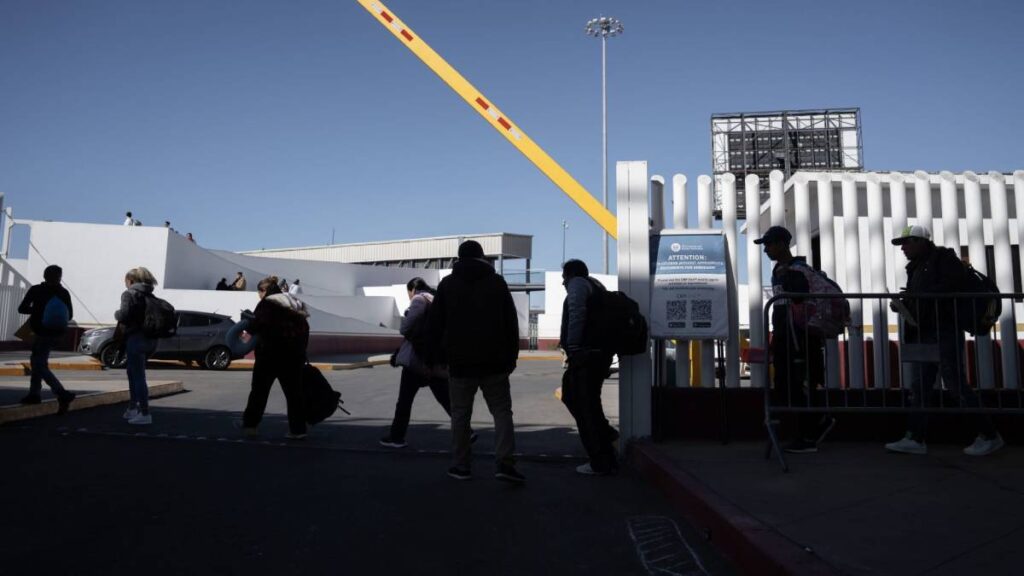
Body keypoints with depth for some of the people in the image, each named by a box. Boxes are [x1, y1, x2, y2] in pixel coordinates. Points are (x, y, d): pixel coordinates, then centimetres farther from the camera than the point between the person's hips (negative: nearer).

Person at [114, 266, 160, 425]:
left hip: (136, 339, -7)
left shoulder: (129, 293, -6)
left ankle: (145, 413, -3)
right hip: (151, 340, 7)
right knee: (134, 373, 22)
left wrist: (116, 314, 4)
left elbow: (124, 314, -19)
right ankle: (133, 408, 27)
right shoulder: (150, 296, 13)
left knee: (138, 376, -3)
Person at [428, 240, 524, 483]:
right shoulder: (497, 282, 5)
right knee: (502, 410, 4)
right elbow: (512, 323, 3)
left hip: (460, 362, 0)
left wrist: (434, 357, 9)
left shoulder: (447, 284, 4)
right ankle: (504, 462, -9)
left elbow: (434, 325, 3)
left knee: (460, 414, 9)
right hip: (494, 362, 0)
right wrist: (512, 356, 8)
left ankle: (461, 465, 10)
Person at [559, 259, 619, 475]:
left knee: (586, 407, -4)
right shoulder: (596, 287, 26)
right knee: (571, 395, 21)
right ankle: (606, 434, 15)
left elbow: (577, 315, -19)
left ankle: (601, 463, 0)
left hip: (586, 354, -10)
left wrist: (573, 348, -22)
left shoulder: (578, 283, -1)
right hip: (601, 354, 10)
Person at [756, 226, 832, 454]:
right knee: (783, 390, 10)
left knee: (798, 390, -3)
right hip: (783, 341, 9)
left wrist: (801, 346, -20)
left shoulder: (799, 271, -11)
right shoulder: (778, 271, 17)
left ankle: (807, 438, 8)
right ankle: (820, 422, 24)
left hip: (800, 340, -9)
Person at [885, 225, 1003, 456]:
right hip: (922, 335, 8)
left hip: (944, 333, -8)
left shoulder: (943, 257, -3)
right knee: (918, 387, 4)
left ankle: (989, 436, 7)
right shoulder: (916, 266, 20)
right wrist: (903, 303, 2)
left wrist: (920, 295, -20)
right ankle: (915, 439, 6)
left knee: (956, 385, -6)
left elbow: (957, 281, -19)